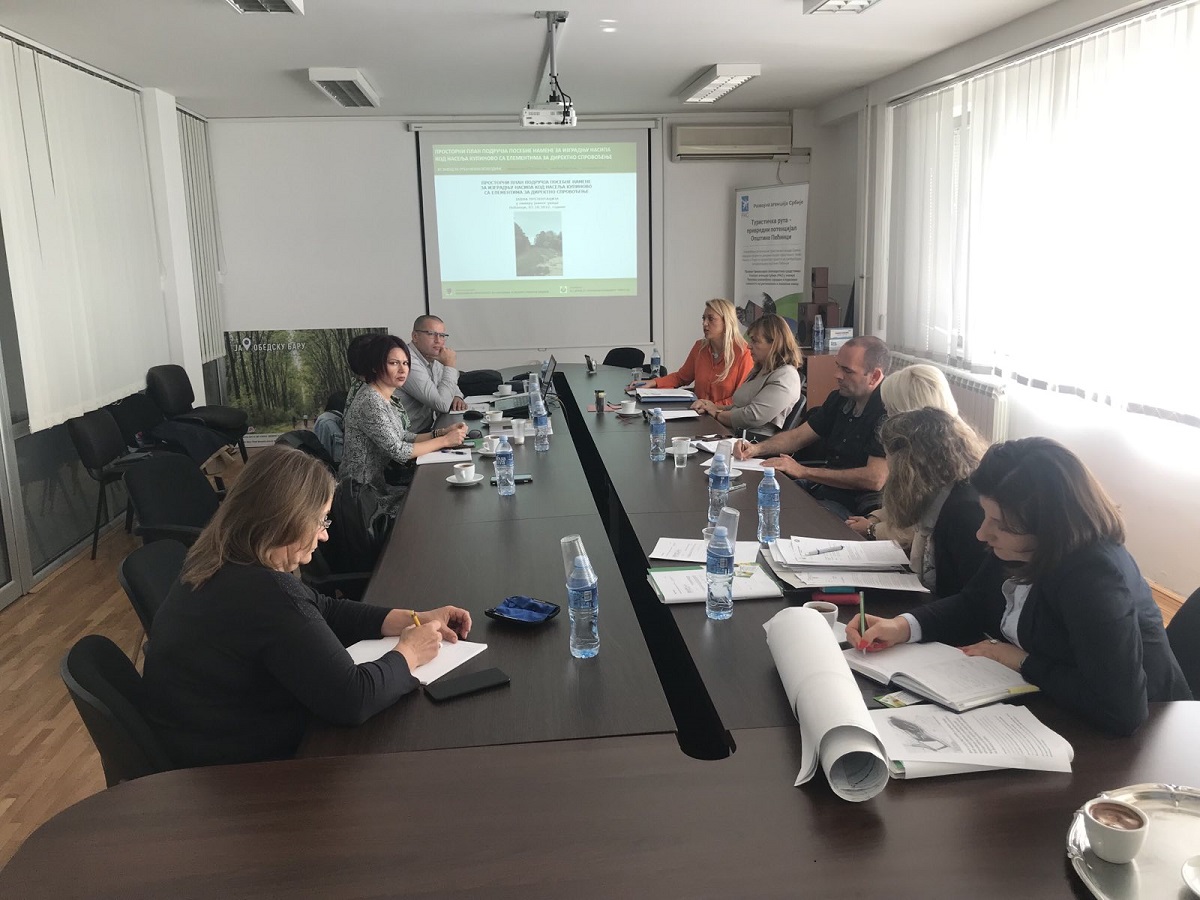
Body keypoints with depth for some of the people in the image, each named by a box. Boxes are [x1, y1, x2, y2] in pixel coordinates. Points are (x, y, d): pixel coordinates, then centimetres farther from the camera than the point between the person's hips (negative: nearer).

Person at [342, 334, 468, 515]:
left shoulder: (385, 398, 9)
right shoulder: (370, 402, -20)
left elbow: (404, 438, 11)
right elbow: (398, 451, -21)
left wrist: (442, 432, -2)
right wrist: (445, 441, -14)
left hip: (381, 483, 8)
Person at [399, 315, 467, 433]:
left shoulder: (433, 359, 9)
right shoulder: (410, 362, -20)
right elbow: (442, 405, -24)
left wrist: (456, 397, 1)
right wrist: (449, 366, -14)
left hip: (428, 430, 9)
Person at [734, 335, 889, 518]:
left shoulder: (887, 412, -19)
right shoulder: (840, 398, 9)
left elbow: (875, 479, -26)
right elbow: (799, 436, 17)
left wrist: (803, 471, -20)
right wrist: (756, 448, -3)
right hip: (819, 487, 8)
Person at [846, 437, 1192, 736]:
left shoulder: (1095, 579, -33)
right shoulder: (1022, 549, -9)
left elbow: (1122, 710, -37)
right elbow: (971, 605, 5)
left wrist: (1023, 662, -23)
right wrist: (902, 626, -12)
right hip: (1049, 706, 7)